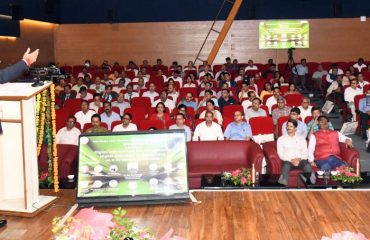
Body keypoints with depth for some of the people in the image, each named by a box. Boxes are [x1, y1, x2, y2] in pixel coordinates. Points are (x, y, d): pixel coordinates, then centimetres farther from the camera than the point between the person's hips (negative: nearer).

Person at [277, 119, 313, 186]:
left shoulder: (301, 138, 21)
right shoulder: (281, 139, 16)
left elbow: (305, 153, 12)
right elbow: (281, 154, 5)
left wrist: (299, 159, -11)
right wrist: (291, 160, -11)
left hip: (300, 160, 2)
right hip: (287, 161, -2)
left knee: (307, 165, -35)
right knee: (286, 166, -39)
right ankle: (283, 184, -54)